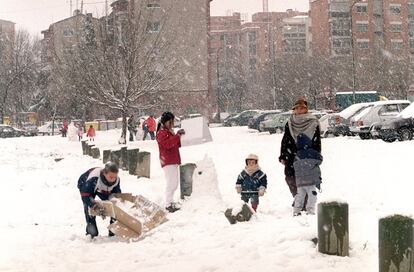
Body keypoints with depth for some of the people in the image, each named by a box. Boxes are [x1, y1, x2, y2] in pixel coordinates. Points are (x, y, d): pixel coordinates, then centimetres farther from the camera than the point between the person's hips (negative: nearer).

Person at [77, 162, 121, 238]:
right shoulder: (94, 178, -46)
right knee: (89, 206, -24)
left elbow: (117, 194, -13)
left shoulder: (117, 180, -30)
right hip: (85, 186, -4)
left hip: (102, 190, 4)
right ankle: (92, 231, -15)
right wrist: (95, 206, -56)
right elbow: (85, 195, -45)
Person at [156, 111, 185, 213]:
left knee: (174, 184, 15)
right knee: (171, 183, -13)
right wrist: (177, 135, -28)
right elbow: (167, 144, -26)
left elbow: (176, 144, 26)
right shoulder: (161, 133, -10)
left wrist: (181, 138, 8)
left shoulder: (170, 131, 21)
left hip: (173, 161, 10)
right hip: (168, 162, -10)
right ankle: (168, 205, -11)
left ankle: (170, 202, 24)